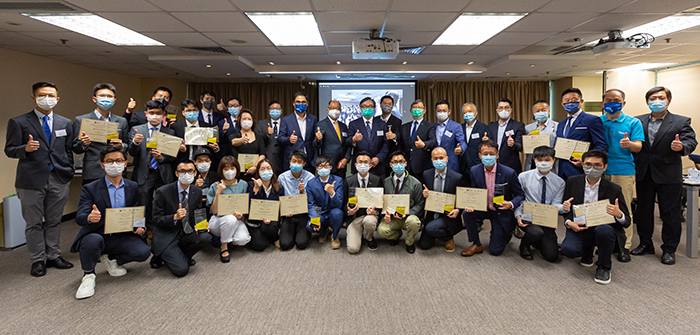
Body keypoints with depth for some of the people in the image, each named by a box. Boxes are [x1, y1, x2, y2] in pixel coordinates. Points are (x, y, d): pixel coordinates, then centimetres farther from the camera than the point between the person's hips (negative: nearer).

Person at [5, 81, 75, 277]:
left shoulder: (65, 123, 12)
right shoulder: (18, 122, 1)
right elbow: (9, 150, -1)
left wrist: (68, 172, 5)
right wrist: (25, 148, -22)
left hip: (59, 180, 3)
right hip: (32, 180, -3)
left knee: (54, 221, 12)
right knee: (34, 223, 5)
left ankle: (54, 257, 22)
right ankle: (37, 261, 16)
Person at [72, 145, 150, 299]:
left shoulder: (133, 187, 6)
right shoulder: (90, 189, -4)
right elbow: (79, 217, -13)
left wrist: (140, 226, -12)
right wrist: (90, 217, -38)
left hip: (122, 237, 3)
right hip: (96, 235, -3)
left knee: (143, 252, -22)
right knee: (93, 240, -38)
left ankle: (111, 259, 10)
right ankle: (88, 275, -7)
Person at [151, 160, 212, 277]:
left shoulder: (197, 192, 2)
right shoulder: (162, 192, -12)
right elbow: (156, 220, -10)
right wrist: (174, 217, -29)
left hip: (186, 234, 5)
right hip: (166, 237, -5)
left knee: (206, 237, -26)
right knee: (181, 270, -21)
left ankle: (181, 256, 2)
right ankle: (160, 256, 11)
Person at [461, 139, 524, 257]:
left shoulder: (509, 173, -19)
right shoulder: (474, 171, -10)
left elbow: (519, 195, -9)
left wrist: (511, 204, -32)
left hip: (501, 212, -3)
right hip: (483, 208, 3)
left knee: (495, 251, -4)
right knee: (467, 213, -29)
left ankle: (506, 233, 32)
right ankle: (476, 245, -5)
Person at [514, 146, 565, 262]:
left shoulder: (559, 182, 4)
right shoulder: (523, 177, -3)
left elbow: (555, 205, -2)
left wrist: (563, 207, -26)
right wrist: (518, 216, -17)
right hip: (527, 218, -2)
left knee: (552, 256, -10)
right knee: (536, 233, -37)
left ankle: (536, 242, 25)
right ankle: (524, 245, 0)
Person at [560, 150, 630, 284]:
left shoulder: (613, 189, -5)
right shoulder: (572, 182, 1)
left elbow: (627, 222, -3)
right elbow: (566, 210, 9)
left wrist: (619, 214, -28)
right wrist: (569, 222, -14)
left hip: (603, 227, -1)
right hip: (579, 228, 2)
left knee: (604, 230, -38)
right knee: (568, 249, -28)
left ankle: (604, 267, -7)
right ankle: (588, 252, 14)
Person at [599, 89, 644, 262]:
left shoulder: (633, 122, 5)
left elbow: (638, 147, -3)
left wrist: (629, 144, -26)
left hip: (624, 171, -2)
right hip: (600, 171, 2)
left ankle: (624, 246, 9)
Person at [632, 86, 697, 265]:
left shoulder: (681, 122, 0)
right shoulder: (638, 121, 7)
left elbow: (691, 141, -11)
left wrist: (681, 146, -32)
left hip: (669, 176, -3)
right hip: (643, 175, 3)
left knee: (670, 213, 5)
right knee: (643, 210, 13)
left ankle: (669, 249, 18)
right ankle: (645, 243, 28)